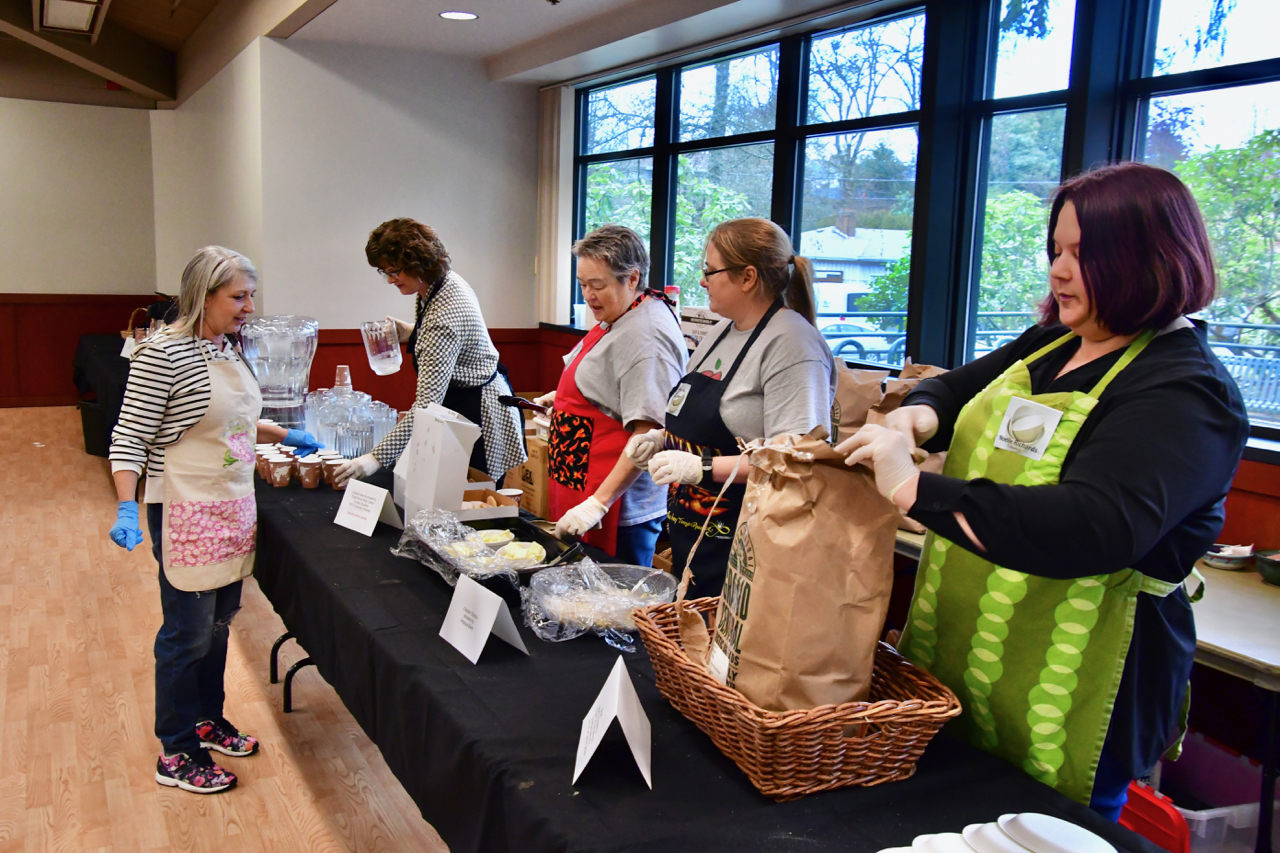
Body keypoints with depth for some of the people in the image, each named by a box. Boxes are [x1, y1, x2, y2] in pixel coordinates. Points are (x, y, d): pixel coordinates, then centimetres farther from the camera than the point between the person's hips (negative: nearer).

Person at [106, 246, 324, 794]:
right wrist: (126, 508, -26)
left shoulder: (227, 349, 8)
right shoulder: (162, 353, -18)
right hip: (186, 516, -8)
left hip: (232, 509, 8)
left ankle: (208, 720, 36)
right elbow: (129, 438, -17)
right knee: (188, 634, 1)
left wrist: (284, 435, 21)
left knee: (218, 622, 18)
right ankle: (176, 754, 15)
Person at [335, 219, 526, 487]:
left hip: (477, 412, -10)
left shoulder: (444, 315, -31)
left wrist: (377, 458, -38)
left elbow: (427, 403, -36)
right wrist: (410, 334, 3)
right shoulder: (446, 281, -3)